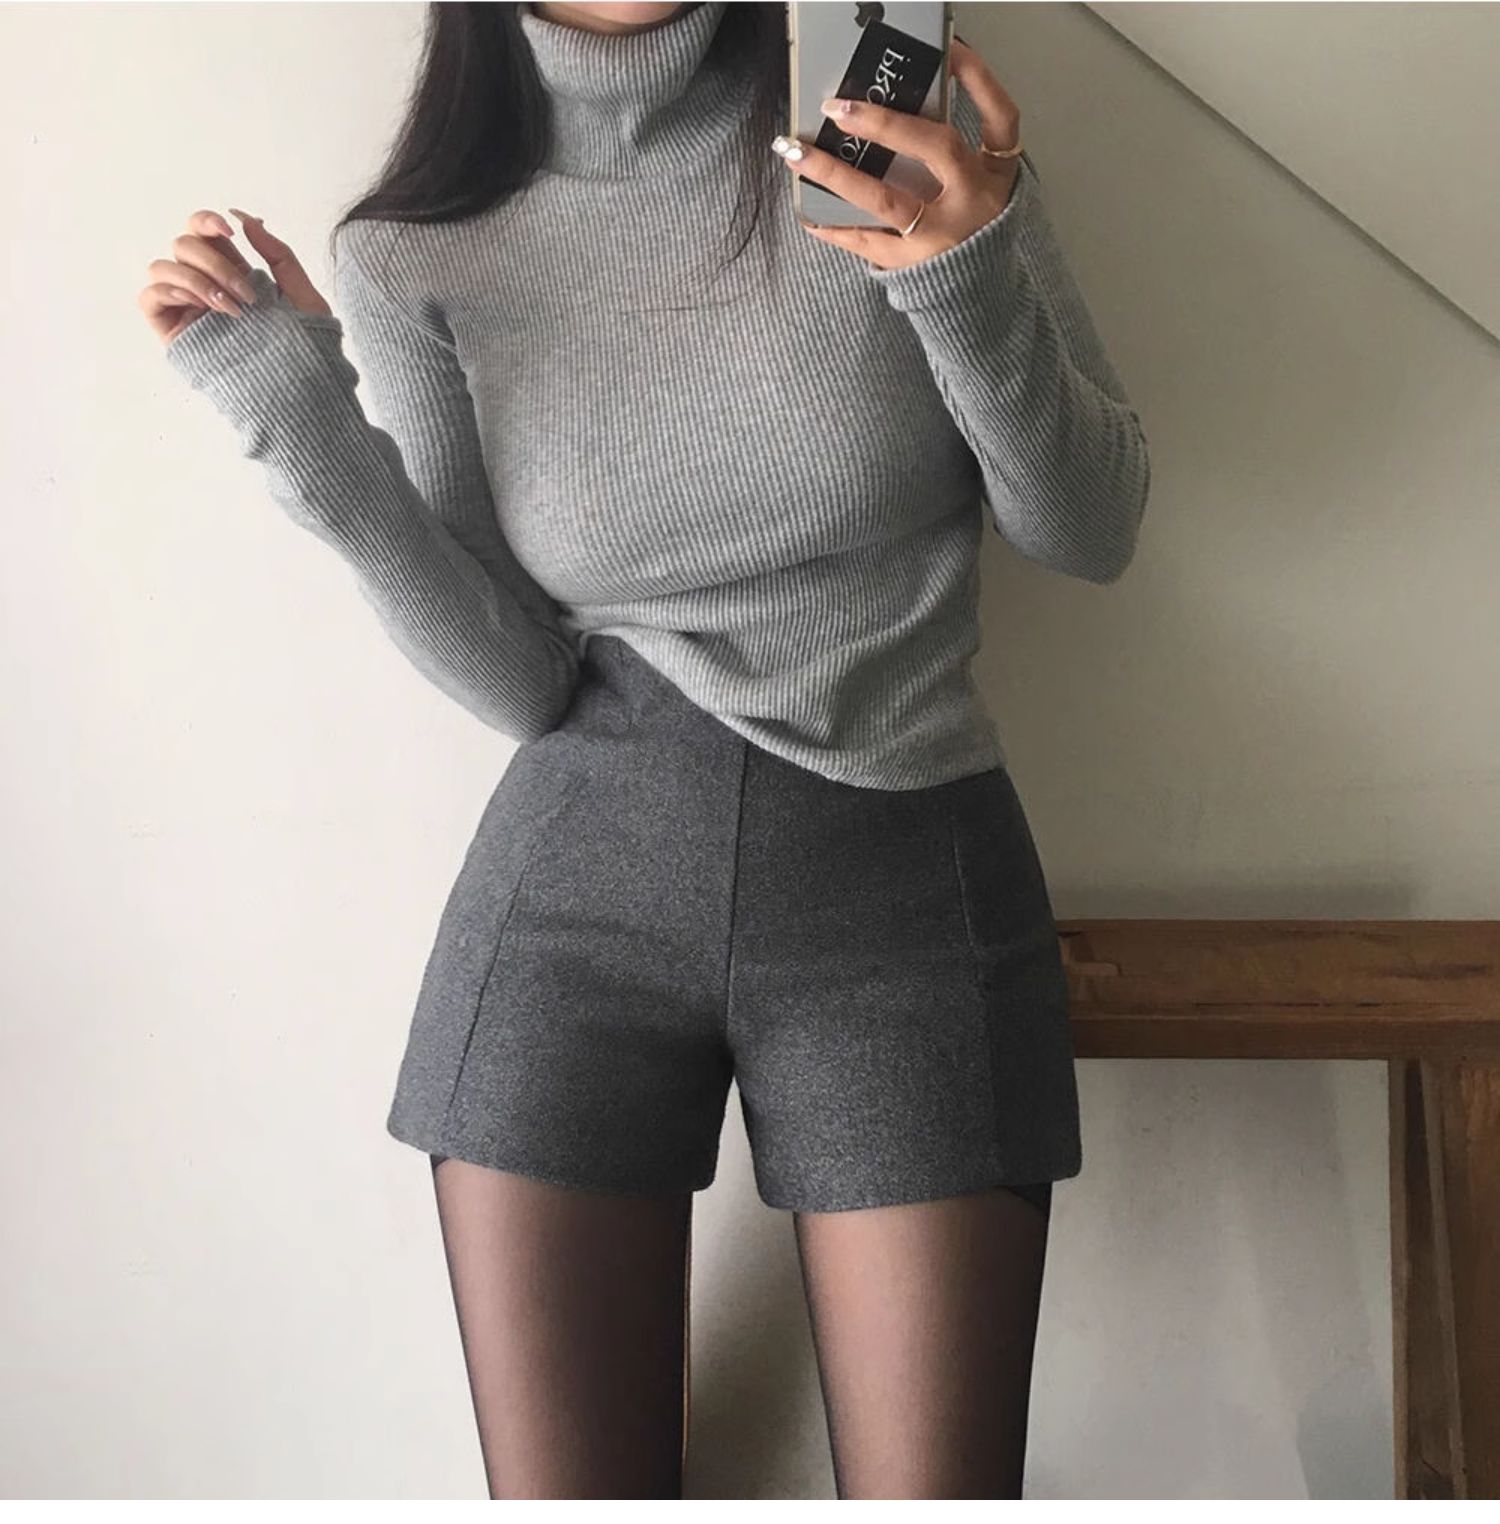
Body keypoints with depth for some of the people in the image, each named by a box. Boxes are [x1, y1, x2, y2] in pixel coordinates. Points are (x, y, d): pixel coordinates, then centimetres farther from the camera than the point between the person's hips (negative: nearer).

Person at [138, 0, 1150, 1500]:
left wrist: (974, 290, -18)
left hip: (906, 884, 0)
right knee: (564, 1492, 6)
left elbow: (1093, 530, 0)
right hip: (578, 885, 1)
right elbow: (522, 682, -2)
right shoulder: (419, 256, 0)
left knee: (935, 1489, -1)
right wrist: (301, 425, -13)